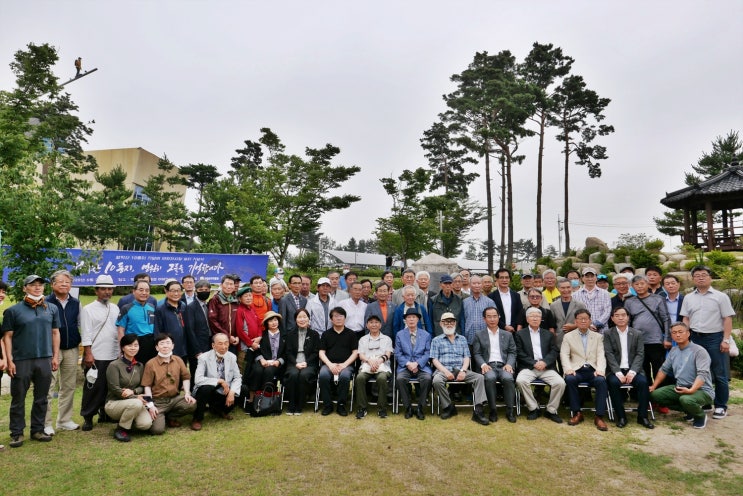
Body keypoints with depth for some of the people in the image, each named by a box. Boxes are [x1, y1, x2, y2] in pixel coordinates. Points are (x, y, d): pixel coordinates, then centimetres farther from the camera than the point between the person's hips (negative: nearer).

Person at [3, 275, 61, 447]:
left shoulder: (52, 309, 7)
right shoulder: (13, 310, -2)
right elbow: (7, 336, -2)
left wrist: (55, 356, 5)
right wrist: (9, 360, -8)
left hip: (45, 360, 3)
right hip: (21, 361, -2)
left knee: (41, 398, 11)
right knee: (18, 399, 6)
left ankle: (38, 430, 22)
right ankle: (17, 433, 18)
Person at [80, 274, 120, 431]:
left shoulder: (115, 309, 12)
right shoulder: (88, 309, -2)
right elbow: (86, 334, -7)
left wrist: (121, 351, 10)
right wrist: (88, 353, -12)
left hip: (114, 356, 5)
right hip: (95, 357, -4)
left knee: (110, 387, 10)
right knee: (93, 388, 1)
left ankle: (105, 413, 23)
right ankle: (87, 417, 13)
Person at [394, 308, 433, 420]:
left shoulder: (426, 335, 13)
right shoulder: (399, 335, 12)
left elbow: (427, 354, 5)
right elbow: (398, 354, 5)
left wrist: (417, 364, -12)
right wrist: (408, 364, -12)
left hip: (421, 366, 0)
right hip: (405, 366, 0)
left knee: (427, 378, -31)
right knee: (400, 378, -31)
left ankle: (420, 408, -14)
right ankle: (408, 408, -13)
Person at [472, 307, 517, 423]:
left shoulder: (507, 335, 21)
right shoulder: (479, 335, 14)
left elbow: (512, 352, 13)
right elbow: (477, 354, 6)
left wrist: (509, 364, -7)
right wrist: (483, 364, -13)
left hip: (503, 365, 2)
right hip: (488, 365, -1)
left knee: (508, 378, -32)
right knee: (490, 378, -35)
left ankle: (510, 410, -19)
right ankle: (493, 410, -22)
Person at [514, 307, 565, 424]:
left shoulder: (548, 334, 19)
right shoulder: (520, 334, 11)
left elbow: (554, 352, 7)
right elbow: (520, 353, 1)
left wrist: (544, 362, -11)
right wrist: (534, 363, -12)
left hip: (546, 367, 2)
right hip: (528, 367, -2)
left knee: (560, 383, -24)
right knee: (520, 381, -31)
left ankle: (551, 410, -3)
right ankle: (533, 409, -11)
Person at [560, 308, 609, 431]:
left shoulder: (598, 337, 17)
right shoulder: (568, 337, 14)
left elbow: (601, 355, 5)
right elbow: (564, 355, 4)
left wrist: (600, 370, -15)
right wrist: (568, 369, -16)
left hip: (593, 370, 1)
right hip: (577, 370, 0)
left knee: (601, 380, -32)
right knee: (569, 379, -33)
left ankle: (599, 416, -24)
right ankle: (577, 413, -18)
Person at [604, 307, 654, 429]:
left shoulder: (637, 334, 11)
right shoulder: (608, 334, 6)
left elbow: (640, 354, 2)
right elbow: (609, 355, -4)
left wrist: (632, 371, -14)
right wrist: (618, 373, -18)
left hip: (633, 369, 1)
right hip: (616, 370, -1)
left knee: (643, 381, -28)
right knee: (613, 382, -31)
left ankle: (642, 416, -13)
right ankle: (621, 416, -16)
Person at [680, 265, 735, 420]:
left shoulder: (720, 296, -2)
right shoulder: (688, 298, 9)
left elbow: (727, 319, -5)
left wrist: (726, 340, -12)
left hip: (715, 338, -3)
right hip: (695, 338, 4)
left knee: (719, 374, 3)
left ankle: (721, 406, 13)